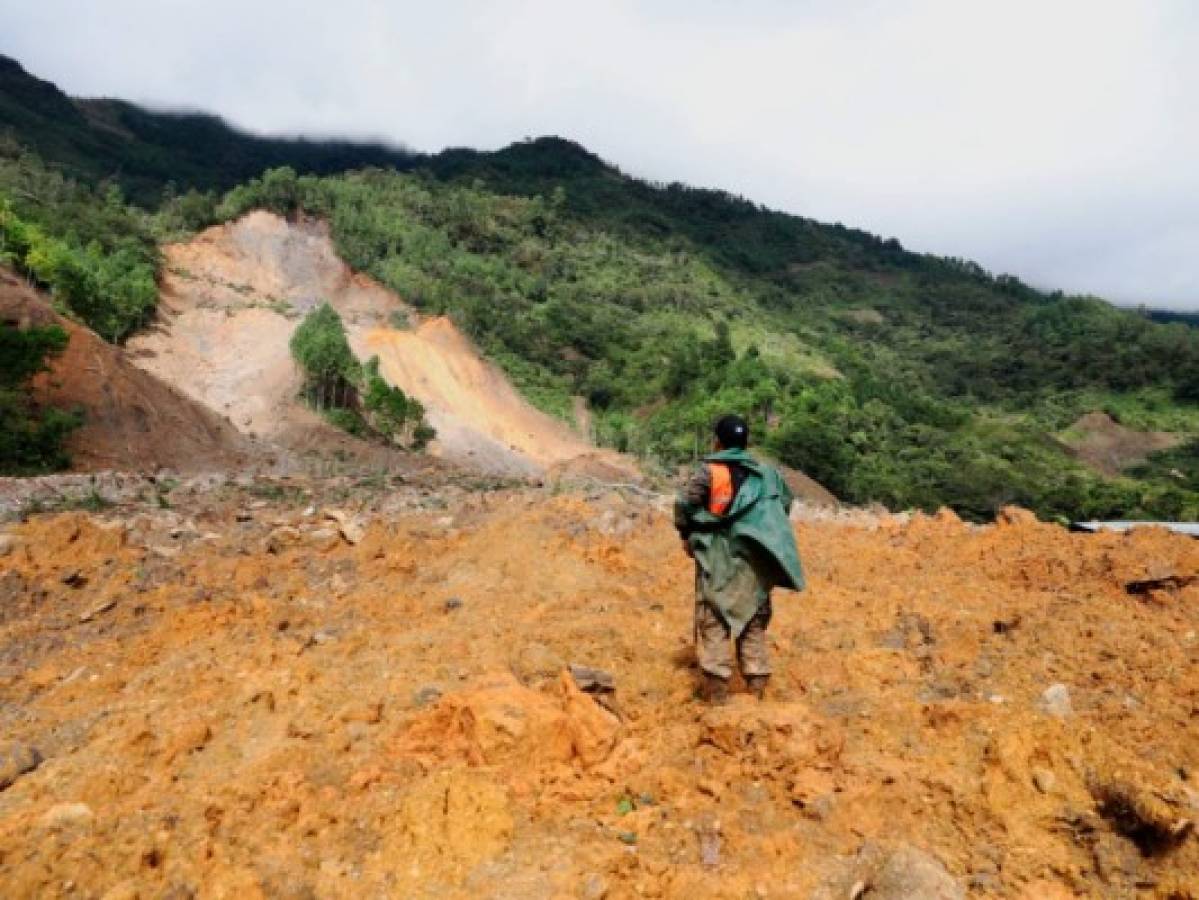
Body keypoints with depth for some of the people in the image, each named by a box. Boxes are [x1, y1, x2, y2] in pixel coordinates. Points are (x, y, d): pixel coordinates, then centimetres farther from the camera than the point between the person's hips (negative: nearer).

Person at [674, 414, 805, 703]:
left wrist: (687, 534, 4)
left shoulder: (708, 470, -6)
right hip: (755, 557, 4)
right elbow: (785, 502, 13)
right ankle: (757, 682, 17)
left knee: (714, 618, 1)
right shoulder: (765, 472, 8)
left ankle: (716, 685, -1)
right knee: (754, 617, 14)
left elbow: (684, 504, -11)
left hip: (719, 556, -4)